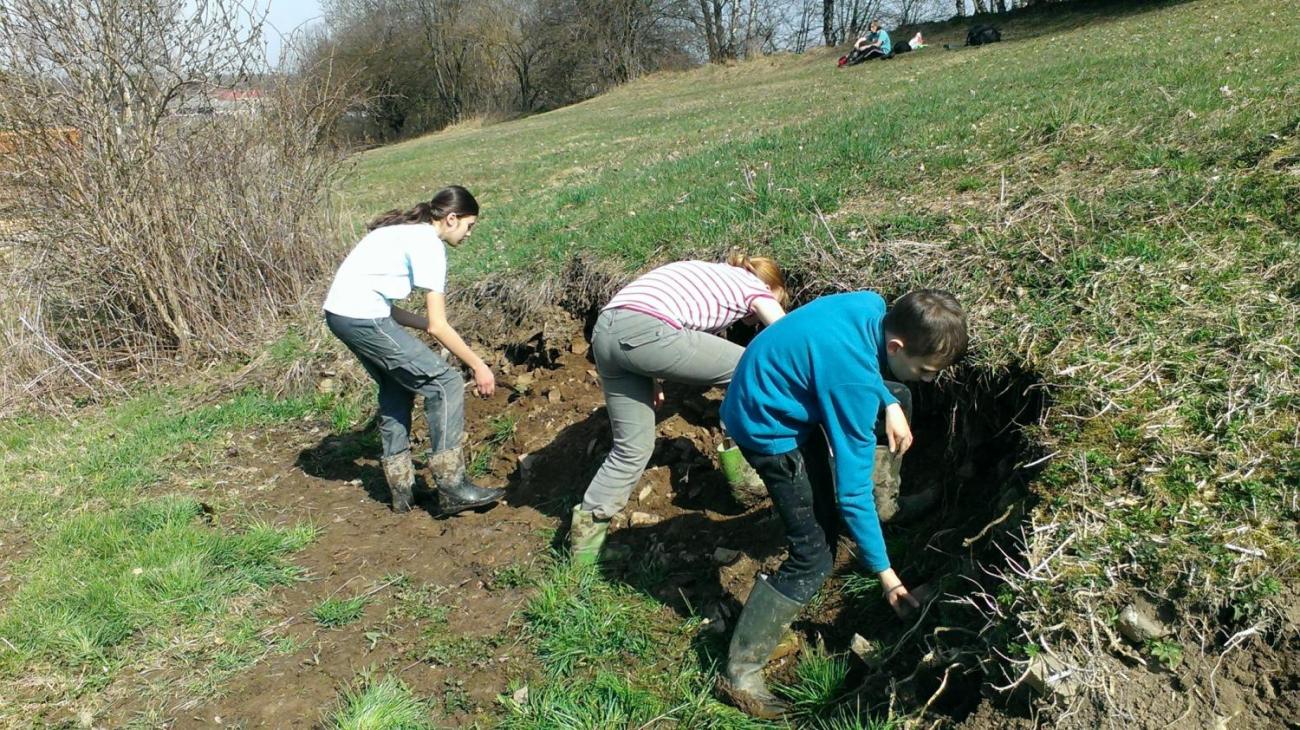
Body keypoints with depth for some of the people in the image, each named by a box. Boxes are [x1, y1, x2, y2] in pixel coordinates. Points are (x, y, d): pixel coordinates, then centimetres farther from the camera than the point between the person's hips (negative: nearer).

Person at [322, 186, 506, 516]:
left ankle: (401, 489, 28)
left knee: (396, 388, 23)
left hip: (338, 312, 10)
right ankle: (451, 487, -1)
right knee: (446, 384, -4)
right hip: (363, 318, -10)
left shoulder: (404, 231, 20)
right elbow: (438, 326, -11)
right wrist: (478, 365, -5)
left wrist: (428, 325, 11)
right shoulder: (429, 245, -8)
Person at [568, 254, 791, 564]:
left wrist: (653, 379, 28)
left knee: (633, 446, 18)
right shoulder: (755, 287, 17)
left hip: (605, 329, 8)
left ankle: (588, 526, 18)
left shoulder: (711, 274, 35)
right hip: (647, 333, -8)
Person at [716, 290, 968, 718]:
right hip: (769, 425, -9)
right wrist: (885, 574, -18)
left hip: (774, 390, 9)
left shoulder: (874, 307, -11)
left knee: (895, 397, 22)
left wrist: (889, 404, -4)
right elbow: (852, 488, -27)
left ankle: (883, 509, 39)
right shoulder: (853, 380, -33)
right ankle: (741, 673, -1)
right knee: (814, 556, -10)